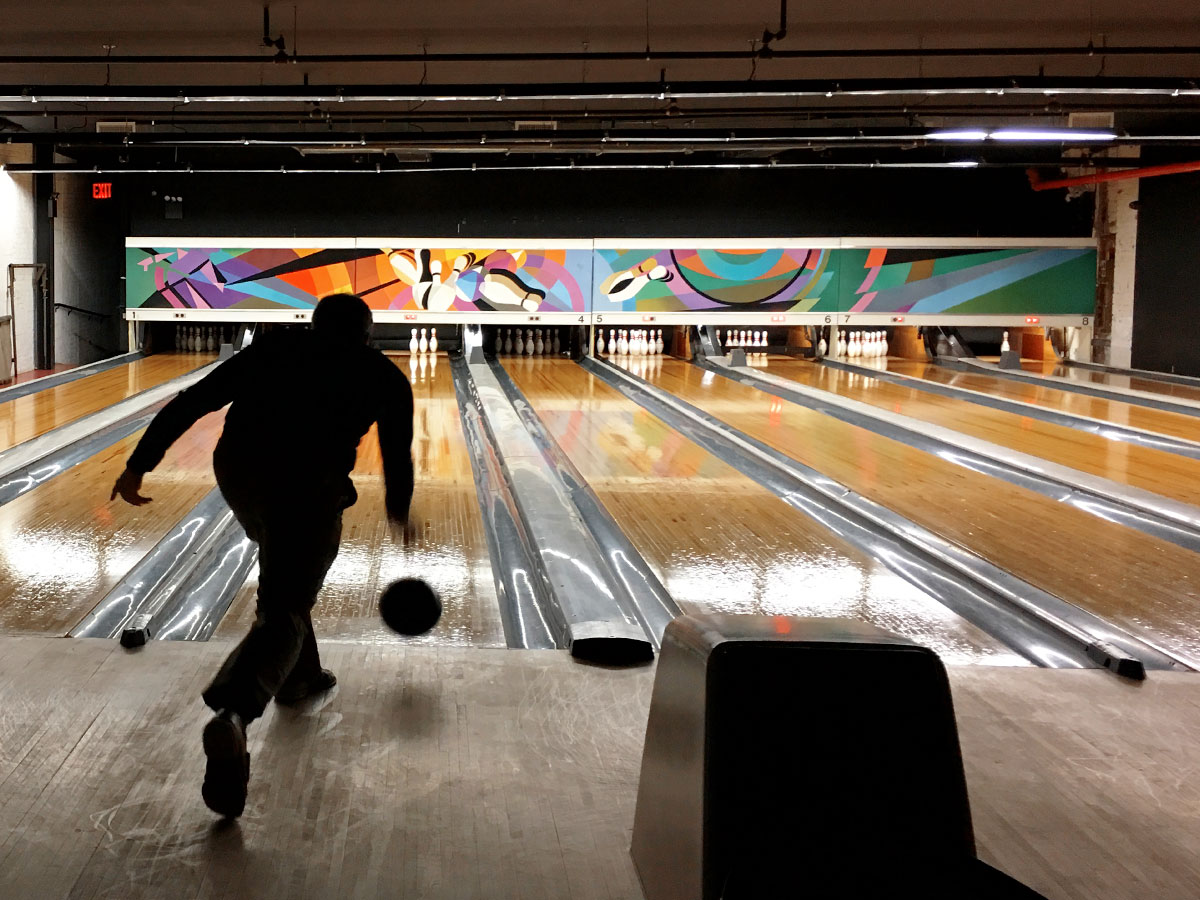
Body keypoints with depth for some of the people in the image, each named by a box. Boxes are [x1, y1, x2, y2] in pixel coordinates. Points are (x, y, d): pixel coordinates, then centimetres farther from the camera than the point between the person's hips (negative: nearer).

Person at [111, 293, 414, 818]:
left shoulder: (274, 347, 21)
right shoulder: (383, 376, 18)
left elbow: (192, 402, 11)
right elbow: (397, 456, 23)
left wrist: (139, 466, 10)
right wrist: (398, 513, 42)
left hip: (236, 470, 4)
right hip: (308, 484, -4)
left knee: (286, 571, 31)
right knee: (283, 614, -5)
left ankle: (298, 677, 42)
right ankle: (233, 715, -31)